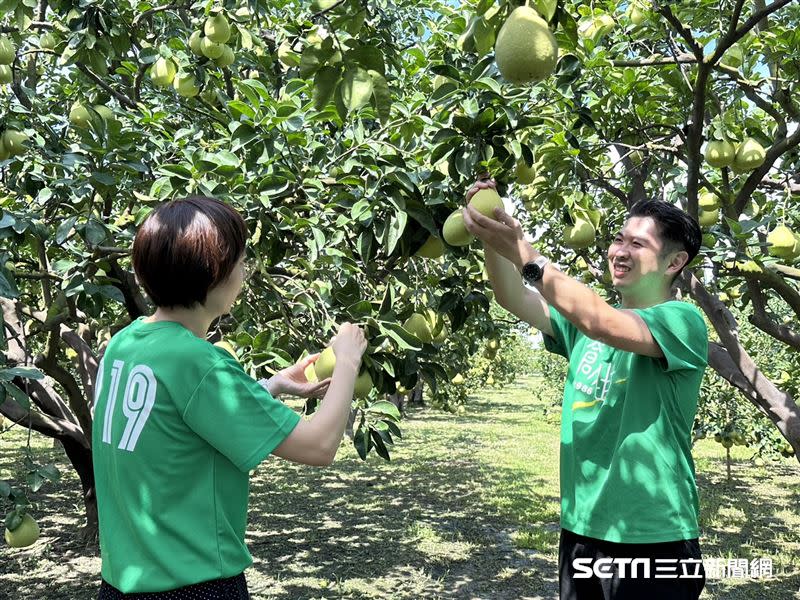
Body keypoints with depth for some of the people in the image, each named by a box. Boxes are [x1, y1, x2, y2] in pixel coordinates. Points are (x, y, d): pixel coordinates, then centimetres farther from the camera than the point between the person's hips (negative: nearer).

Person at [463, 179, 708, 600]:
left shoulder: (682, 321, -11)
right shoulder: (585, 318, 10)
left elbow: (601, 324, -28)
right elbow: (514, 299, -1)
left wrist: (523, 253, -31)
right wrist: (493, 242, -18)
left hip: (653, 540, -6)